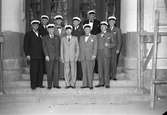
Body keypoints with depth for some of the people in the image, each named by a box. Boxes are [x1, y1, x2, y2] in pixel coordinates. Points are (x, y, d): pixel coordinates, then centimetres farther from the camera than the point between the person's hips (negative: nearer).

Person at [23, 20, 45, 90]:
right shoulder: (28, 34, 6)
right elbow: (25, 45, 1)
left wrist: (44, 54, 10)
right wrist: (27, 54, -8)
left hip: (41, 56, 4)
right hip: (33, 56, -4)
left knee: (41, 70, 2)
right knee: (33, 70, -5)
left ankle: (39, 83, 11)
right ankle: (33, 85, 1)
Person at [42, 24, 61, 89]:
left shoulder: (57, 37, 16)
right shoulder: (45, 38, 8)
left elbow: (59, 47, 13)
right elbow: (44, 47, 1)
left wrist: (59, 55, 5)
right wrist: (46, 55, -9)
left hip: (56, 57, 2)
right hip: (49, 57, -2)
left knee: (56, 71, 0)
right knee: (49, 71, -1)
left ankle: (56, 84, 6)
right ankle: (49, 85, 5)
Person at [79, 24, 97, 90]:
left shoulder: (94, 37, 9)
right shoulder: (81, 38, 18)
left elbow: (95, 47, 1)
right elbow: (80, 47, 16)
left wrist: (94, 55, -9)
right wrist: (79, 56, 10)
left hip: (90, 57, -3)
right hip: (83, 57, 3)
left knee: (90, 71, -5)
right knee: (84, 71, 0)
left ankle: (90, 85, -1)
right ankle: (85, 84, 3)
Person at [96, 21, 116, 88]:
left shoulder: (110, 35, 8)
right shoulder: (98, 35, 15)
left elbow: (114, 44, 6)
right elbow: (96, 44, 16)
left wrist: (109, 45, -12)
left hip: (107, 54, -3)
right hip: (99, 54, 3)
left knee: (107, 69, -4)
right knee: (100, 69, 2)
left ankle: (107, 83, 0)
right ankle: (101, 83, 10)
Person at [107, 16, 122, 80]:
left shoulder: (117, 30, 5)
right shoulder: (107, 30, 14)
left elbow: (119, 40, 2)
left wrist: (118, 49, -6)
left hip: (114, 48, -2)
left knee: (114, 62, -6)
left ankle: (113, 76, -1)